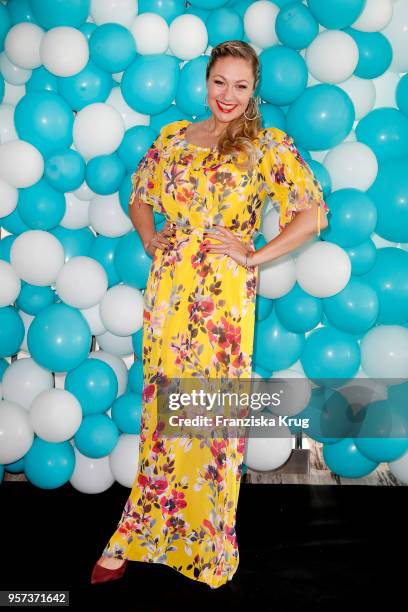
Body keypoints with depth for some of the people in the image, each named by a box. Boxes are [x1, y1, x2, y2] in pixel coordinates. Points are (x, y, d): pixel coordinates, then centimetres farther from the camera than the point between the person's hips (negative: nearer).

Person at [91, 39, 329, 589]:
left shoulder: (268, 144, 1)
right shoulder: (173, 136, 12)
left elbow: (314, 212, -5)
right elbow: (139, 195, 23)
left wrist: (256, 256, -9)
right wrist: (149, 238, 5)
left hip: (224, 295, -3)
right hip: (168, 287, 3)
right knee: (162, 406, 9)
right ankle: (136, 538, 25)